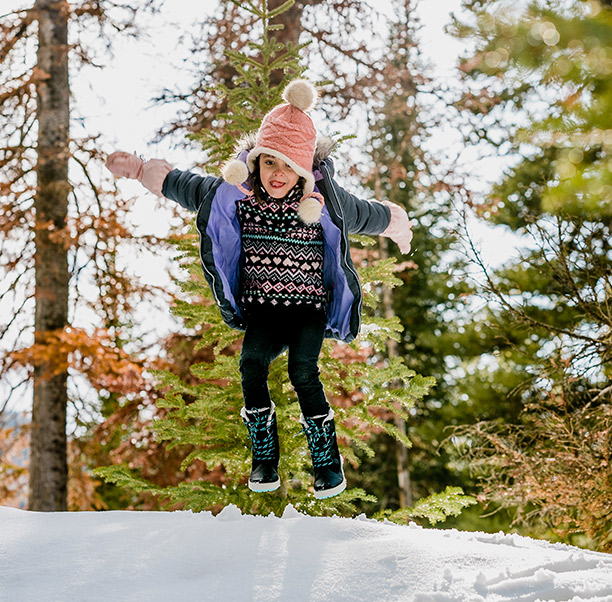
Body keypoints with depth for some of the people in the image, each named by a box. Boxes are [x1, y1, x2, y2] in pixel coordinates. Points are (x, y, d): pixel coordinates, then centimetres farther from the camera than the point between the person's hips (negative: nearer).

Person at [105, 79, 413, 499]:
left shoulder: (324, 200, -9)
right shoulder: (233, 194, -5)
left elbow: (368, 215, 12)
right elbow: (181, 186, 13)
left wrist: (397, 225, 30)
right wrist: (136, 168, 15)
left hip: (310, 307, -2)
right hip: (260, 309, 2)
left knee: (303, 371, -26)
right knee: (252, 363, -26)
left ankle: (327, 459, -7)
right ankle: (264, 457, -7)